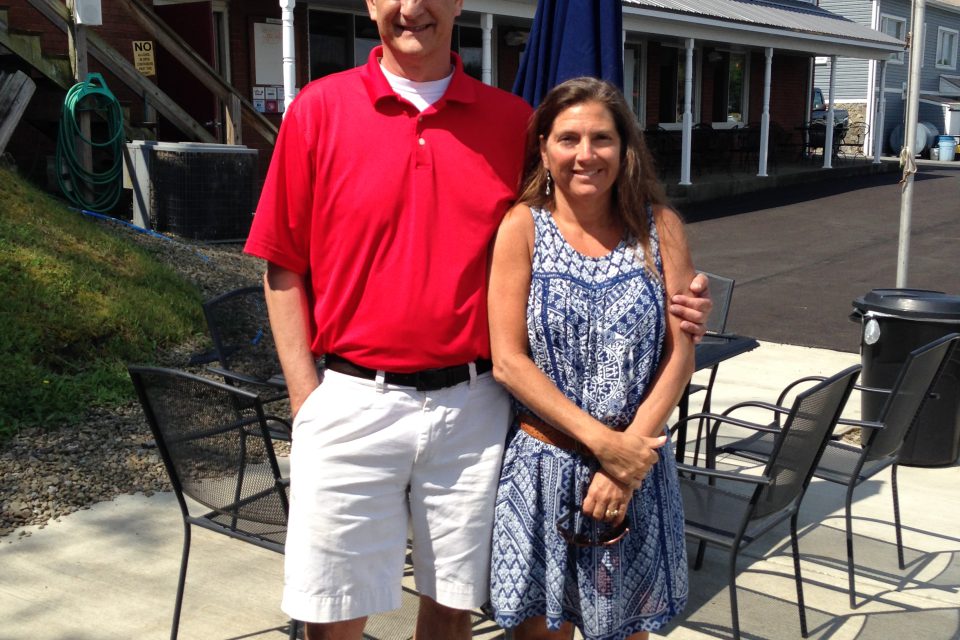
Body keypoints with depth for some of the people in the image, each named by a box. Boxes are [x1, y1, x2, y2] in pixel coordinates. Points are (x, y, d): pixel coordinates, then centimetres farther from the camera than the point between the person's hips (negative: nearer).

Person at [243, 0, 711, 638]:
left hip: (473, 407, 2)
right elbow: (284, 267, 2)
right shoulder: (320, 108, 0)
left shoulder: (512, 120, 4)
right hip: (352, 403, -1)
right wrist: (307, 396, -4)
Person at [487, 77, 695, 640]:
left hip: (636, 464, 1)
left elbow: (680, 354, -3)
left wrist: (629, 456, -12)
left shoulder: (659, 228, 1)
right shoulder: (523, 227, -3)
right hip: (543, 463, -1)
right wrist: (602, 442, -15)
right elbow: (508, 360, -9)